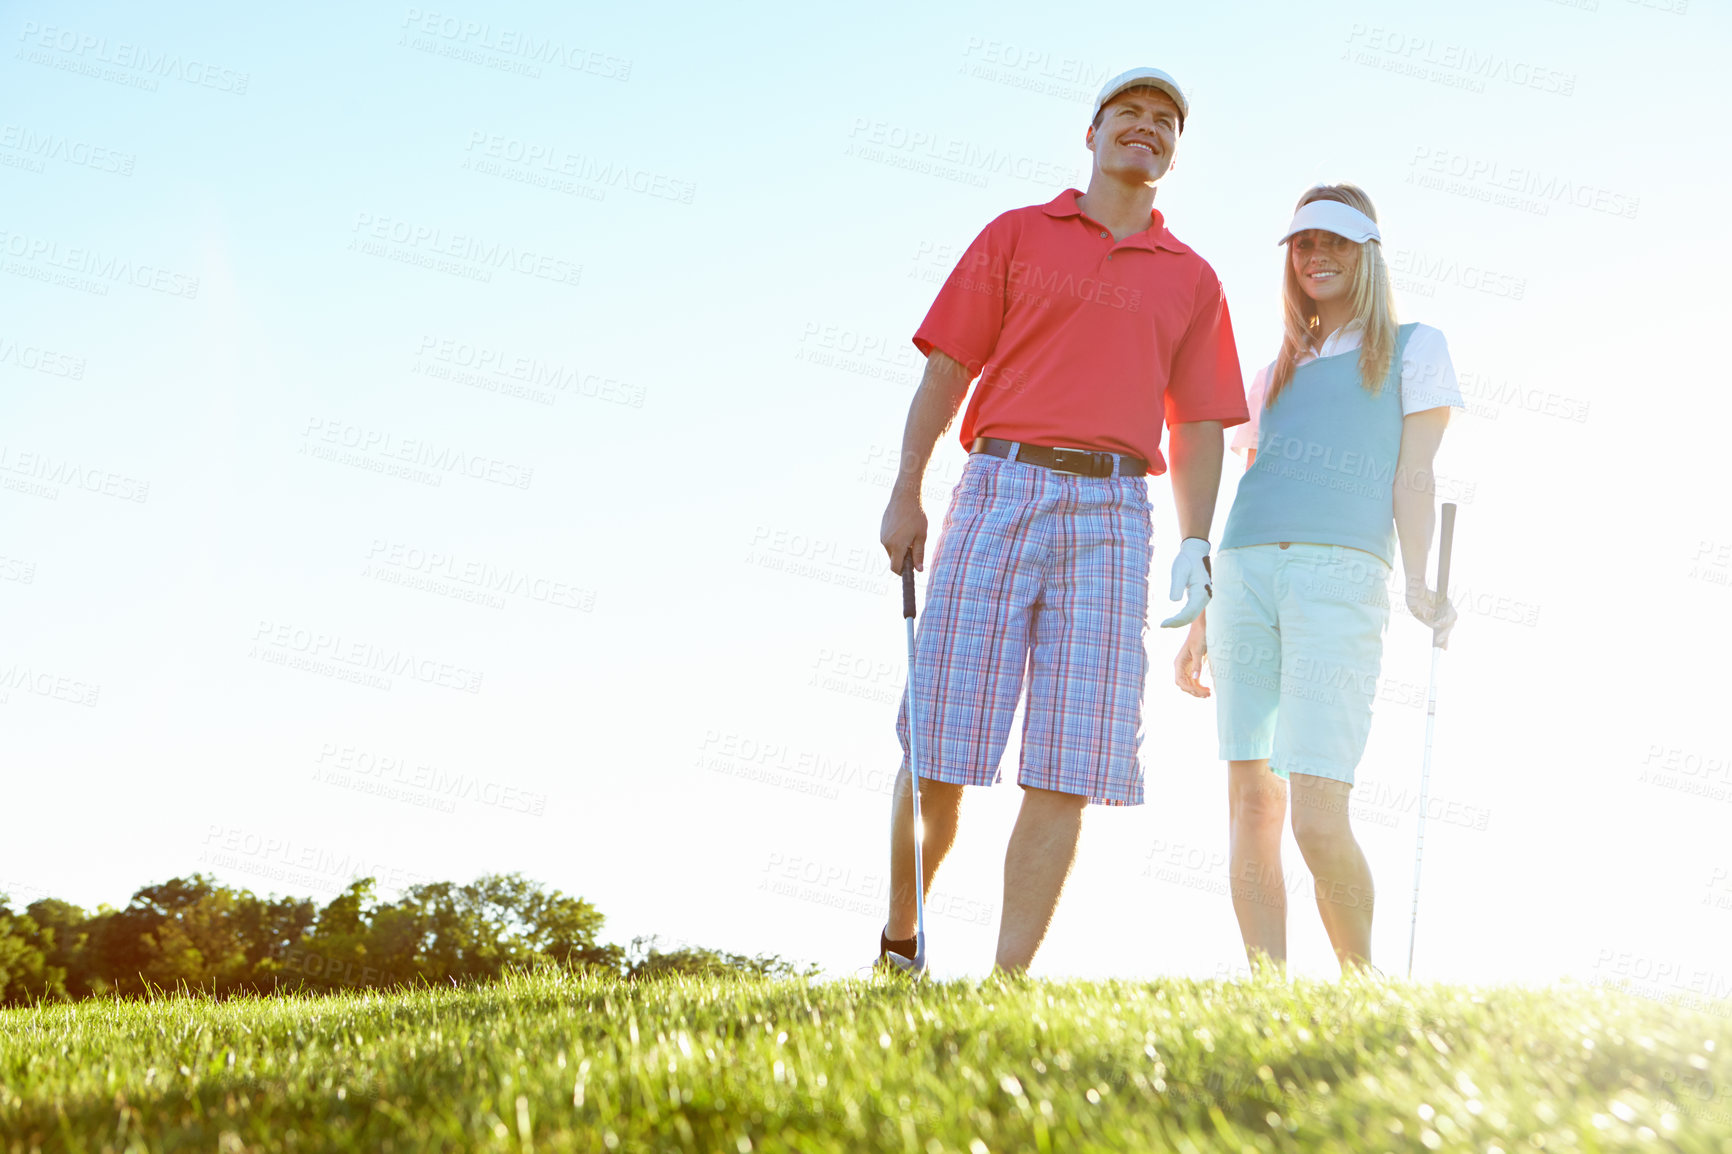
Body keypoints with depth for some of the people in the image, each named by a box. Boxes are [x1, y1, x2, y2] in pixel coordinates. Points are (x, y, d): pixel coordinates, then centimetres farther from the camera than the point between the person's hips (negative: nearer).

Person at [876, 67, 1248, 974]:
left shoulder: (1192, 279, 19)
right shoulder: (1016, 235, 14)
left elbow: (1199, 427, 16)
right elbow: (946, 370, 9)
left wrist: (1195, 544, 2)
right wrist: (905, 493, -2)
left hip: (1113, 510, 2)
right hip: (1000, 488, -1)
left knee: (1070, 767, -6)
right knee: (939, 743, -6)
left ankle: (1008, 981, -3)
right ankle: (898, 940, 13)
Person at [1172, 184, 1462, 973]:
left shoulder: (1414, 349, 15)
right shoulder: (1277, 373, 27)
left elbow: (1413, 477, 4)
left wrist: (1417, 584, -12)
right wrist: (1203, 620, 17)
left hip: (1342, 574, -5)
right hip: (1245, 579, 5)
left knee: (1319, 821, -15)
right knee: (1250, 805, -2)